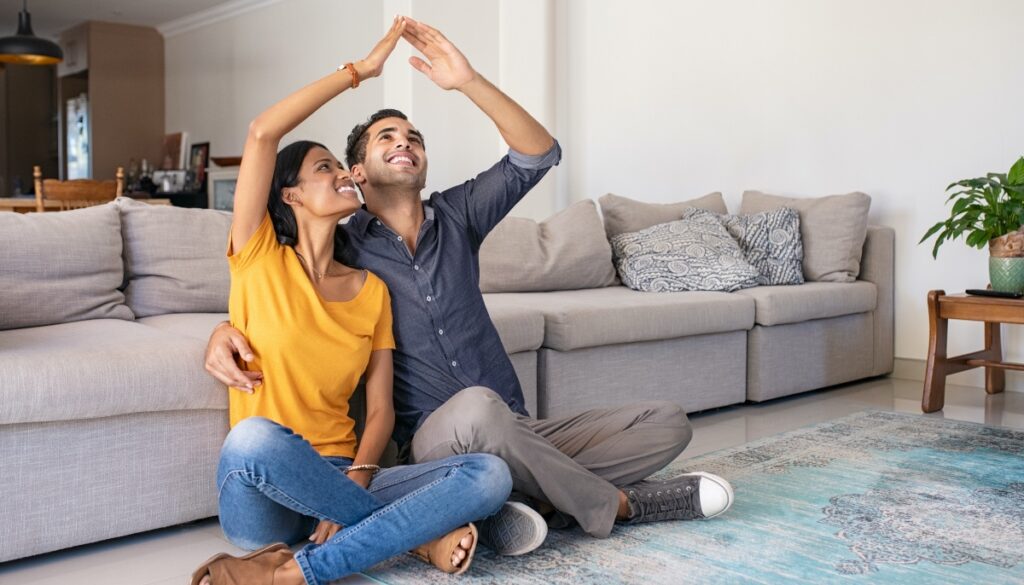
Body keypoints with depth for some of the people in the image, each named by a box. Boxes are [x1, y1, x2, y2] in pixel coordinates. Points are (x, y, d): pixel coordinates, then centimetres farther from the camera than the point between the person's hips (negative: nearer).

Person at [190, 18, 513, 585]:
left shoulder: (371, 289, 9)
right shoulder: (258, 261, 0)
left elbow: (381, 408, 4)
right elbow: (262, 132, -12)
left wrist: (356, 481, -15)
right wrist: (359, 69, -6)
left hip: (338, 483, 3)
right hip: (263, 500, -3)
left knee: (491, 474, -19)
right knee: (255, 436, -39)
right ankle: (423, 533, -17)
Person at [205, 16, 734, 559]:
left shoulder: (456, 214, 10)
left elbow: (538, 154, 0)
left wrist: (469, 81, -11)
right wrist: (224, 332, -12)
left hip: (512, 434, 4)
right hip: (434, 444, -4)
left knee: (668, 421, -6)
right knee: (476, 406, -41)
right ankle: (614, 505, -17)